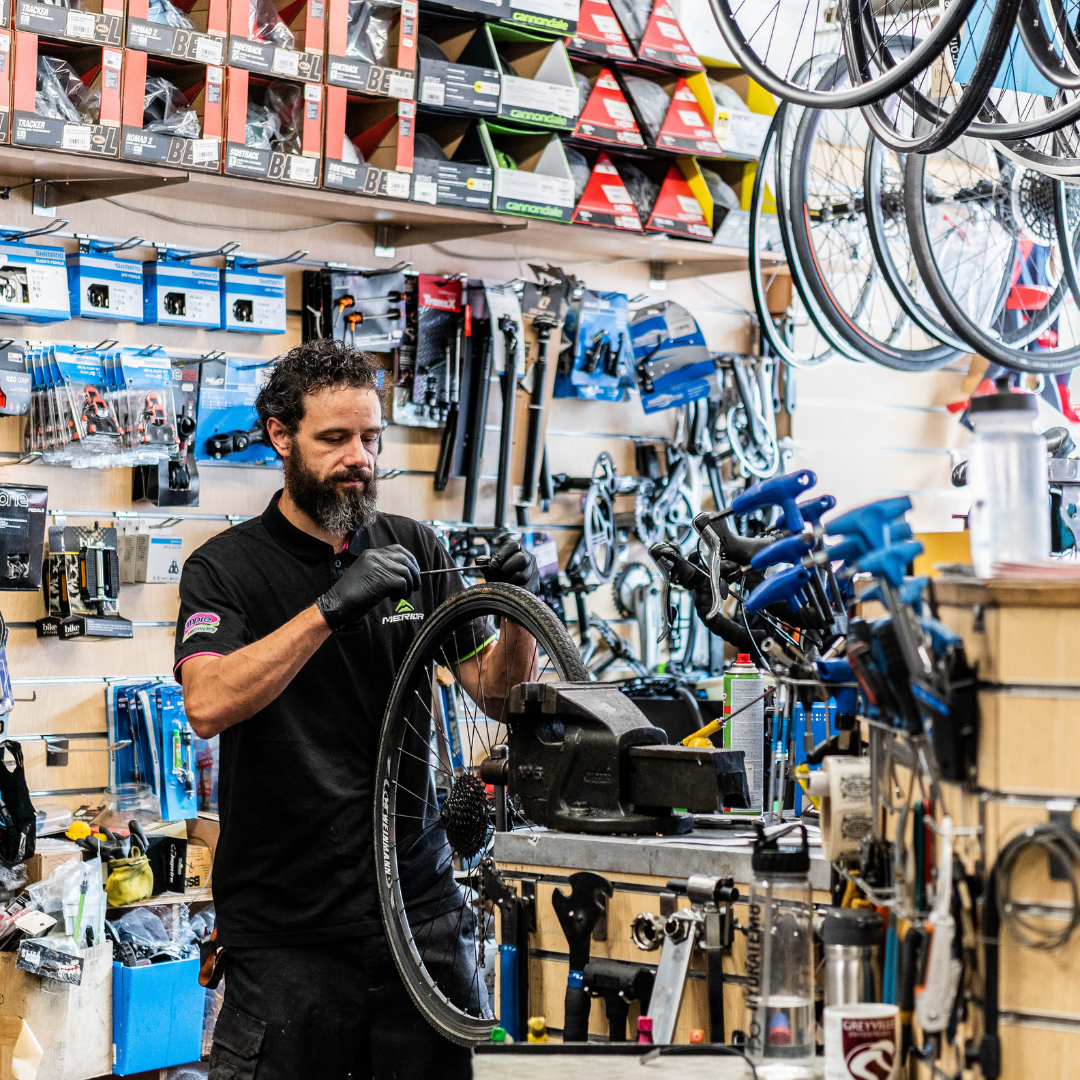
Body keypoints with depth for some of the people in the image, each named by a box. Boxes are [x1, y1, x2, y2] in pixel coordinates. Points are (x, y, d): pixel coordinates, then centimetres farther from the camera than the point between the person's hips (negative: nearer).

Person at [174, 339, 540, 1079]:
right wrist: (331, 608, -28)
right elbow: (208, 705, -21)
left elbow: (498, 693, 8)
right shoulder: (228, 567, -3)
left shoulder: (415, 550, 9)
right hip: (287, 927, -3)